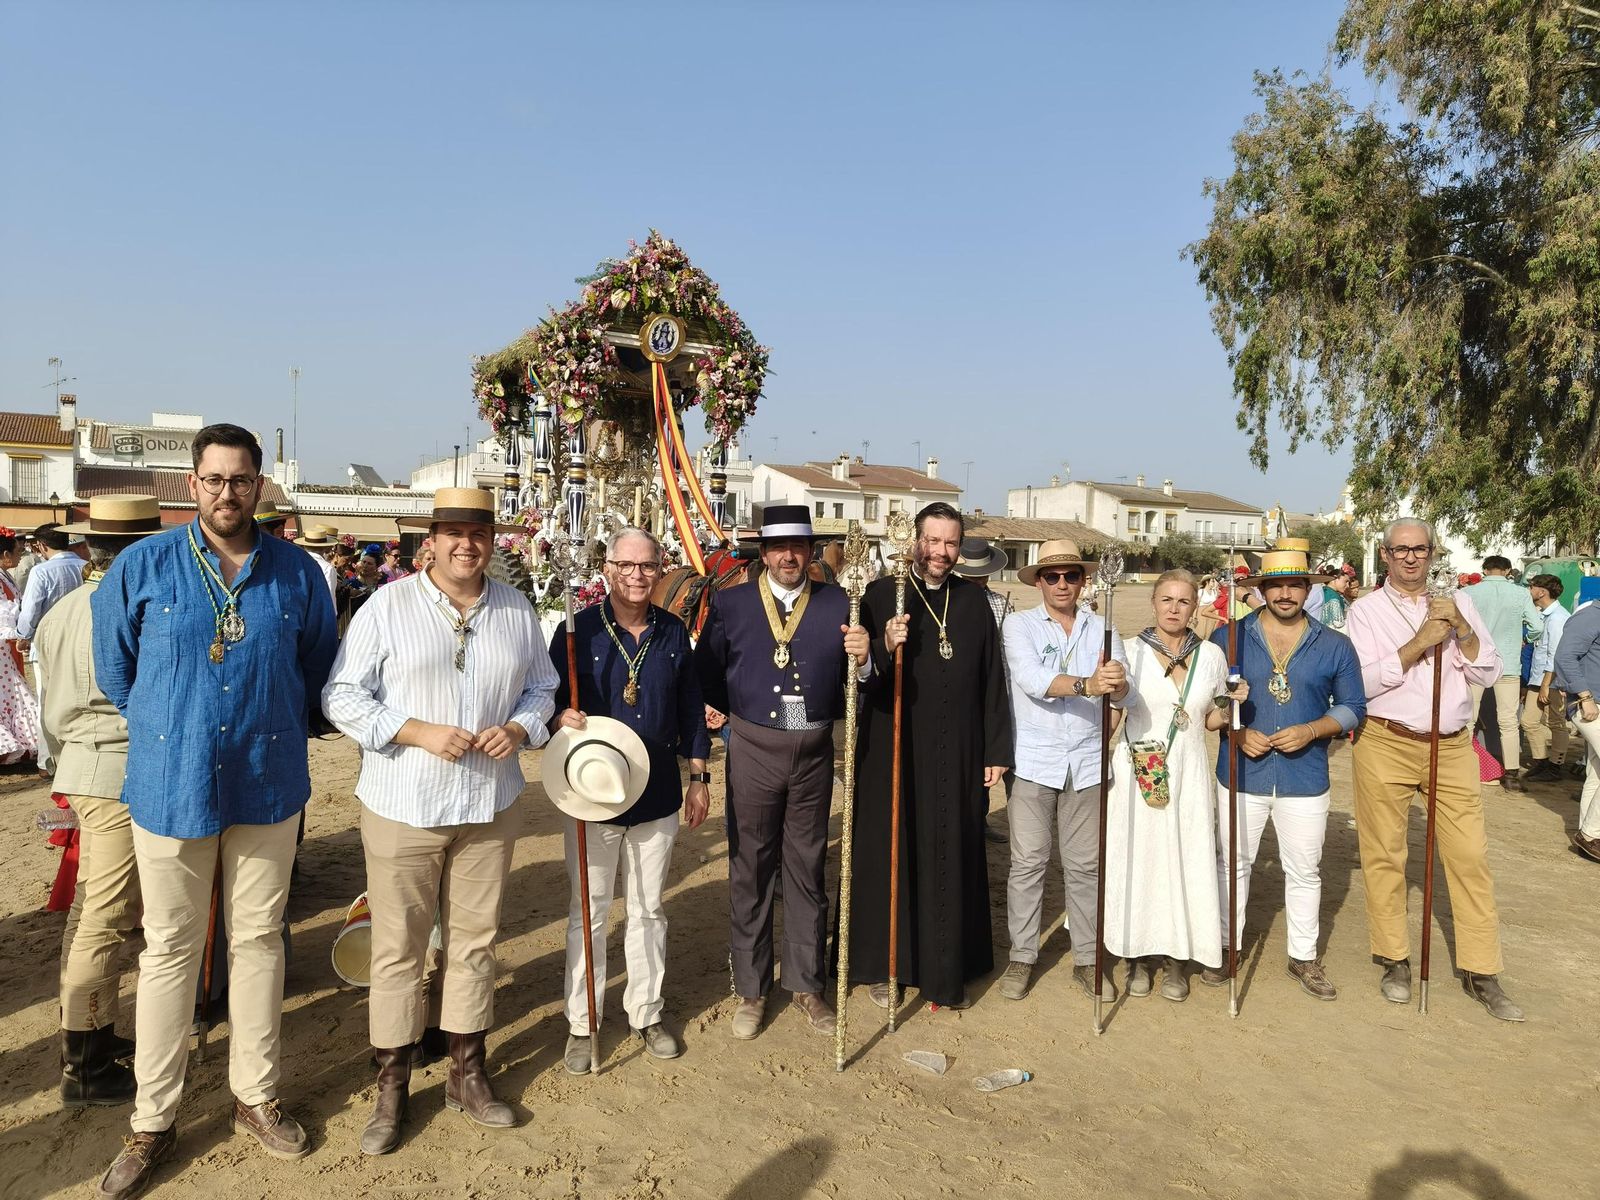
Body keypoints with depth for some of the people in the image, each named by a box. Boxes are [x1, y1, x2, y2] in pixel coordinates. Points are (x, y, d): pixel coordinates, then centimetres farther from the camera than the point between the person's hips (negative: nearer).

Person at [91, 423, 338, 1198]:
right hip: (170, 784, -1)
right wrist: (163, 730, 11)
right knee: (168, 950, 9)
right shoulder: (143, 566, -5)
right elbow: (114, 667, 8)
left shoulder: (296, 573, -2)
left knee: (259, 939, 12)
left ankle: (255, 1096, 28)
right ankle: (153, 1120, 24)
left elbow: (317, 664, 11)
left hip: (267, 785, 1)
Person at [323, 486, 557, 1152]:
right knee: (397, 948, 6)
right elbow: (342, 694, -7)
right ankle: (392, 1089, 24)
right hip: (403, 805, -3)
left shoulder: (517, 611, 5)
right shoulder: (388, 606, -6)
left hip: (489, 805, 3)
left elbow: (541, 689, 13)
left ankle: (467, 1073, 31)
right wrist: (419, 732, -18)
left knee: (475, 941, 14)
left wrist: (519, 728, -8)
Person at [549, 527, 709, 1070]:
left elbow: (690, 709, 9)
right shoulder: (579, 630, -6)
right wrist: (560, 717, -24)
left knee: (649, 909, 15)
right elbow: (548, 697, -1)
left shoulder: (673, 633, 3)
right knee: (588, 913, 9)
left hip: (658, 794, 3)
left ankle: (647, 1012, 32)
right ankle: (581, 1022, 25)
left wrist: (700, 777, 9)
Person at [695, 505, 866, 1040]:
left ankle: (807, 986, 30)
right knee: (750, 873, 10)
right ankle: (751, 992, 26)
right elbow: (705, 673, 3)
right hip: (753, 750, -1)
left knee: (807, 871, 13)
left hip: (814, 752, 1)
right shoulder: (730, 603, 0)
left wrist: (861, 658, -21)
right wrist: (733, 715, -2)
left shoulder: (838, 604, 1)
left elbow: (855, 681, -1)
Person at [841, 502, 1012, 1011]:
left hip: (957, 757, 3)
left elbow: (992, 680, 8)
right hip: (892, 753, -2)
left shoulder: (974, 602, 6)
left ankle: (947, 969, 25)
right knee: (889, 854, 7)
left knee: (952, 856, 9)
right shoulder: (881, 595, -4)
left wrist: (996, 750, 7)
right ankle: (882, 965, 23)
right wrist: (885, 649, -26)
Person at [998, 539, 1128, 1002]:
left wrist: (1117, 684, -32)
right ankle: (1021, 957, 17)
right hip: (1034, 762, -2)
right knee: (1028, 862, 3)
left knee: (1086, 864, 9)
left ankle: (1086, 958, 24)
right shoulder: (1020, 625, -1)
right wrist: (1087, 685, -34)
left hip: (1087, 763, 2)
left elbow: (1122, 694, -8)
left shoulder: (1101, 629, 6)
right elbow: (1032, 680, -19)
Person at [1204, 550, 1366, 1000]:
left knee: (1304, 871, 12)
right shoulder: (1229, 638, -2)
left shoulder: (1335, 646, 1)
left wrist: (1309, 731, -14)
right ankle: (1225, 947, 27)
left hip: (1305, 778, 1)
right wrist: (1238, 732, -14)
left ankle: (1303, 957, 29)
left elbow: (1352, 707, 3)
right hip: (1242, 774, 0)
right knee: (1233, 864, 11)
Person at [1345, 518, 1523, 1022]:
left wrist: (1461, 629, -12)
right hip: (1387, 745, -2)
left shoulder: (1457, 602, 10)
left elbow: (1489, 673, 3)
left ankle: (1480, 970, 15)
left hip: (1453, 747, 2)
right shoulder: (1366, 610, 0)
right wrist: (1418, 643, -18)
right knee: (1385, 855, 5)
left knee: (1470, 855, 2)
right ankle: (1394, 959, 21)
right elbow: (1364, 682, -10)